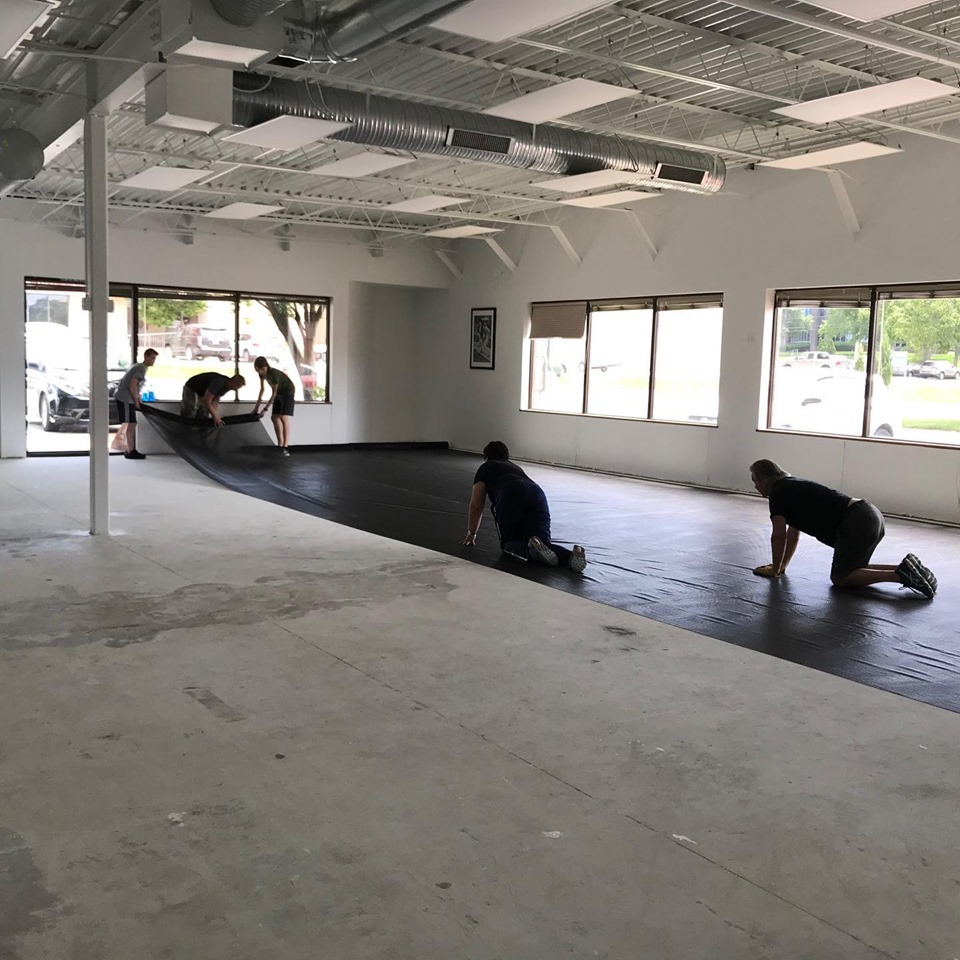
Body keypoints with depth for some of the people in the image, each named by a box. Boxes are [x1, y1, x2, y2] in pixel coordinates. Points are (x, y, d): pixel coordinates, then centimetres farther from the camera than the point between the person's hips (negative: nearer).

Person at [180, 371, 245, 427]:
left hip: (202, 392, 8)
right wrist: (215, 417, -35)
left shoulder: (227, 385, -11)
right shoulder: (218, 383, -40)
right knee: (189, 417, -7)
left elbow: (215, 400, -10)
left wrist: (215, 416, -23)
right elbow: (207, 401, -40)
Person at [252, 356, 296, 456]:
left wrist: (265, 409, -23)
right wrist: (257, 406, 1)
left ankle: (286, 447, -26)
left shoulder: (274, 374, -33)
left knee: (284, 417, -20)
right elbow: (262, 389, 2)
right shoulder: (262, 374, -11)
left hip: (288, 392, -8)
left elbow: (273, 394, -26)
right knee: (275, 417, 0)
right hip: (279, 393, 8)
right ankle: (280, 445, 5)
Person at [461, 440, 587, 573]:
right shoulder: (515, 467, 43)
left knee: (508, 543, 9)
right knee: (544, 544, 1)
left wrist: (471, 534, 42)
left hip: (510, 497, -4)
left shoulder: (486, 468, 30)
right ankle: (572, 555, -31)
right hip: (538, 495, 4)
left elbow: (476, 506, 29)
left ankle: (532, 549, -26)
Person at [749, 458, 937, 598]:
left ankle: (902, 574, -14)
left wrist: (775, 570, 11)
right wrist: (782, 565, 33)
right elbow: (793, 532, 32)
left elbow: (779, 537, -2)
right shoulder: (791, 489, 25)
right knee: (852, 570, 22)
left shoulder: (778, 493, -3)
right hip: (870, 516, 10)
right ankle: (905, 568, 8)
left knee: (840, 578, -2)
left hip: (857, 524, -10)